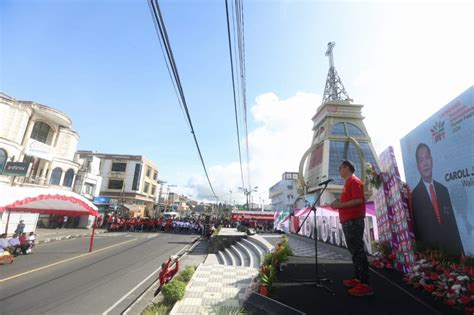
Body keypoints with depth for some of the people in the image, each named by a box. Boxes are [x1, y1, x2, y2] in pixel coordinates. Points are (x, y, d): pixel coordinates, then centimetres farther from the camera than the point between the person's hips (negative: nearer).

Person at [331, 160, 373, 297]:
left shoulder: (354, 181, -11)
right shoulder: (348, 182, 20)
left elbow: (359, 200, -22)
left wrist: (340, 204, -20)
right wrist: (338, 204, 13)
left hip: (354, 221, -10)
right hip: (348, 221, 10)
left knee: (358, 251, -7)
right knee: (354, 250, 14)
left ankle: (365, 284, -2)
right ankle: (357, 278, 23)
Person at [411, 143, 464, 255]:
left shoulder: (443, 190, 5)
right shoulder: (415, 195, -13)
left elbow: (453, 224, 9)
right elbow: (417, 229, -8)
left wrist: (460, 251, 7)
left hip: (452, 250, 5)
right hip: (430, 253, -5)